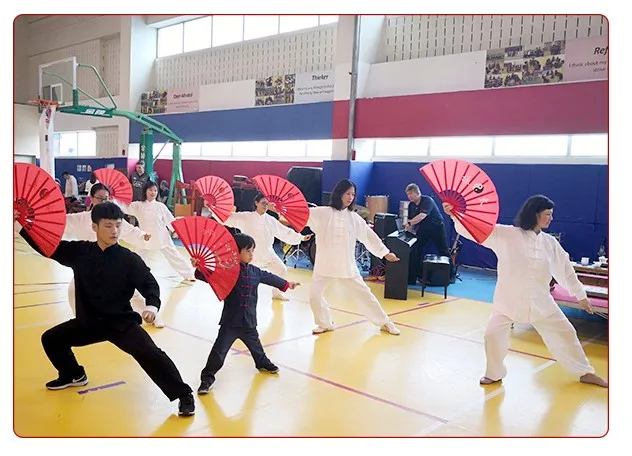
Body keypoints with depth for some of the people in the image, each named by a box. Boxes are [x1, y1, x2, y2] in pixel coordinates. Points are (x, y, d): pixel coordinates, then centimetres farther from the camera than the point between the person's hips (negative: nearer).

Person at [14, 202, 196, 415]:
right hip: (89, 321, 6)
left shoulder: (129, 259, -16)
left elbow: (149, 283, -17)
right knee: (51, 339, 17)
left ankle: (184, 396, -14)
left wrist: (153, 304, -38)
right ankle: (73, 375, 43)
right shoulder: (80, 251, -6)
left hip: (122, 322, -5)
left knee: (149, 353, -25)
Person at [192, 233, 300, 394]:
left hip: (249, 321, 6)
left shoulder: (255, 272, 5)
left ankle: (262, 363, 54)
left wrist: (287, 284, 33)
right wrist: (200, 269, -45)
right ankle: (207, 378, 7)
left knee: (254, 344, 29)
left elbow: (269, 278, 21)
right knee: (219, 351, -7)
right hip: (230, 322, -6)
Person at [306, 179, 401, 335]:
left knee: (363, 293, 6)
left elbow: (368, 235, 8)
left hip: (347, 264, 1)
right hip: (325, 263, -1)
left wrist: (385, 252, 9)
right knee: (315, 295, 0)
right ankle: (325, 323, 26)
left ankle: (384, 322, 23)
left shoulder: (353, 217, 2)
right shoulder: (323, 213, -6)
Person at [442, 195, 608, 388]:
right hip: (509, 299, -3)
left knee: (565, 333, 10)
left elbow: (565, 268, 11)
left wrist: (580, 294, 17)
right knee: (493, 334, -6)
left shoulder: (550, 242, 1)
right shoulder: (506, 234, -11)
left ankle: (585, 372, 33)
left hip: (540, 300, 3)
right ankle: (495, 373, 21)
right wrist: (455, 216, -32)